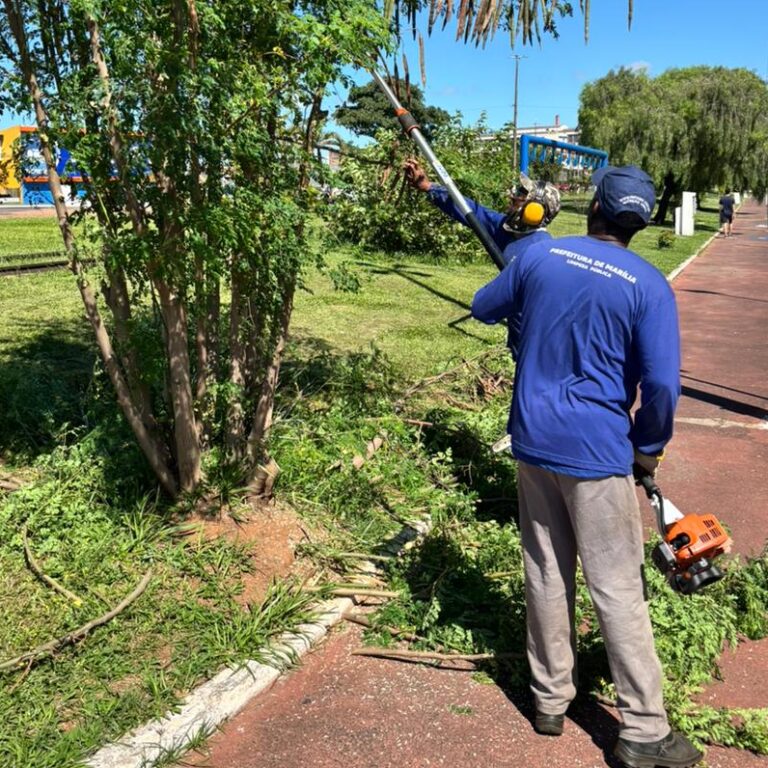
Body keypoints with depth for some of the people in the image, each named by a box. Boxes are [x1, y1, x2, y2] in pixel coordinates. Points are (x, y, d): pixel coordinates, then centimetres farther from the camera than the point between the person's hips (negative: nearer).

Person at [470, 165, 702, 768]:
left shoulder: (540, 256, 0)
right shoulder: (648, 286, -10)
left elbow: (483, 308, 15)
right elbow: (662, 385, -15)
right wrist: (649, 446, 2)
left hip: (533, 442, 4)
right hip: (596, 452, -4)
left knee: (546, 575, 15)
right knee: (618, 590, 5)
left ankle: (551, 700, 29)